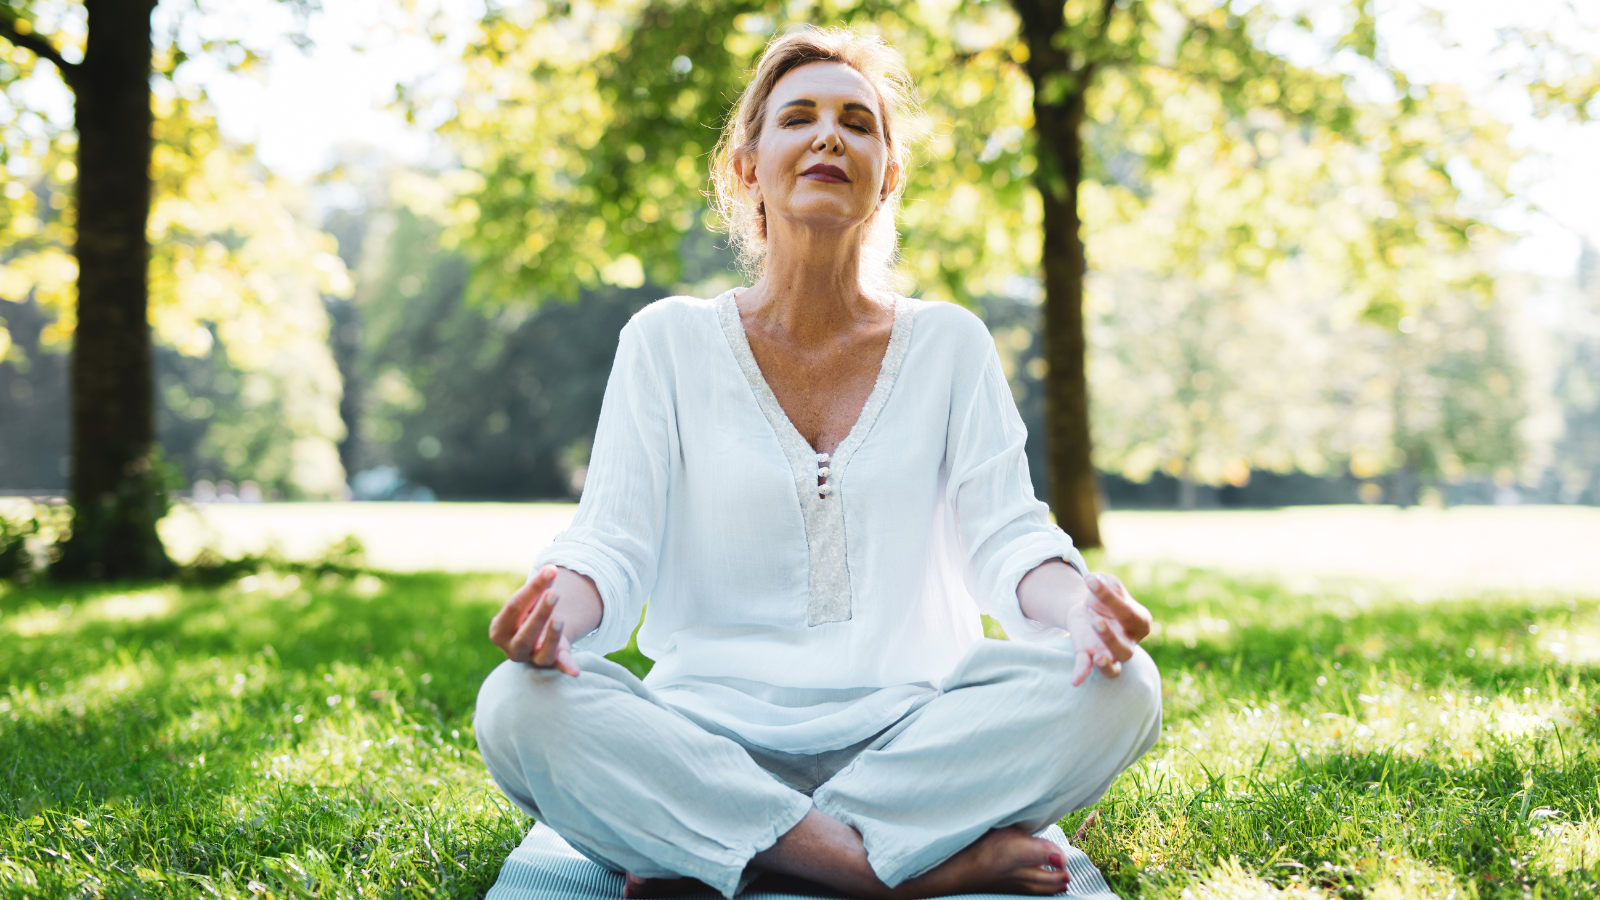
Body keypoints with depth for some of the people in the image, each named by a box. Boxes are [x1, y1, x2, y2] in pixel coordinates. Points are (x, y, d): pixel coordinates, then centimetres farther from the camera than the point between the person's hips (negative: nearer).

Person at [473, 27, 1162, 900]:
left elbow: (1005, 532, 0)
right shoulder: (668, 340, 6)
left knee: (1117, 688, -26)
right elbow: (613, 539, -2)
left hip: (912, 727, 1)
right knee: (517, 708, -30)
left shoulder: (949, 343, 9)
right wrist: (566, 599, -27)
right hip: (712, 725, -1)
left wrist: (1070, 599, -25)